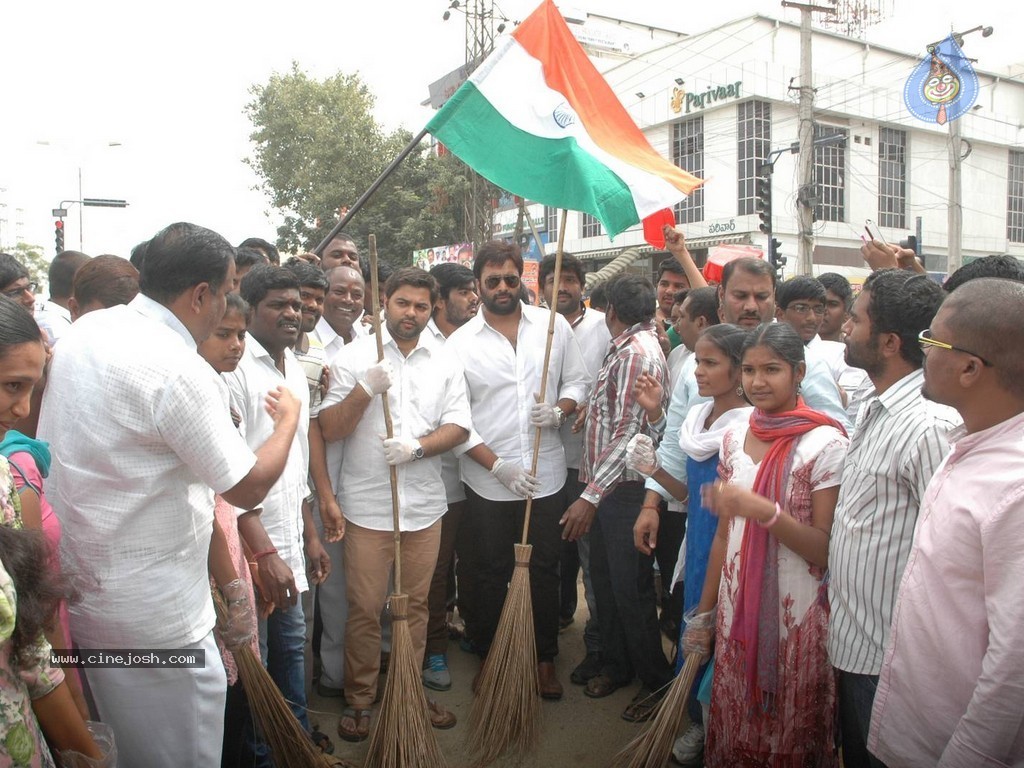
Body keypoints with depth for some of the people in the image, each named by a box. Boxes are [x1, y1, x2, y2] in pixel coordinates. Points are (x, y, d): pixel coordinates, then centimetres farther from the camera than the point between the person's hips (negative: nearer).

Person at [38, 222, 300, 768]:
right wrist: (287, 419, -1)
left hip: (73, 585, 9)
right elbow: (249, 487, -17)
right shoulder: (180, 372, -24)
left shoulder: (84, 331, 2)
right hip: (151, 615, -9)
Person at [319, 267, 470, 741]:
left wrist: (417, 446, -15)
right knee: (364, 608, 4)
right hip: (367, 504, -2)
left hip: (424, 504, 3)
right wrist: (366, 390, -21)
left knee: (415, 604, 13)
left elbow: (459, 427, 2)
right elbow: (329, 431, -7)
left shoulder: (444, 362, 8)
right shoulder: (354, 358, -1)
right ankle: (359, 699, 22)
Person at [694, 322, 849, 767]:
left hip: (796, 617, -4)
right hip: (736, 610, 5)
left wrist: (762, 510, -28)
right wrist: (704, 613, 12)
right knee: (732, 730, 17)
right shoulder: (735, 438, 3)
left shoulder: (826, 444, -13)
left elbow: (826, 551, -15)